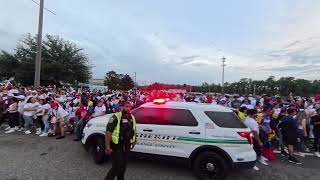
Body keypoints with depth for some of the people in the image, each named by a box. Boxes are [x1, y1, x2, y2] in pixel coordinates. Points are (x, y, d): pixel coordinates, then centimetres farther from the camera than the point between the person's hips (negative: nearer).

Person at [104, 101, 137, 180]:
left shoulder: (132, 118, 4)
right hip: (116, 146, -6)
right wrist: (108, 147, -24)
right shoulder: (116, 117, -17)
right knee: (117, 167, -1)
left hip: (126, 146, 7)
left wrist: (133, 141, 17)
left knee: (123, 166, 21)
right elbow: (108, 132, -21)